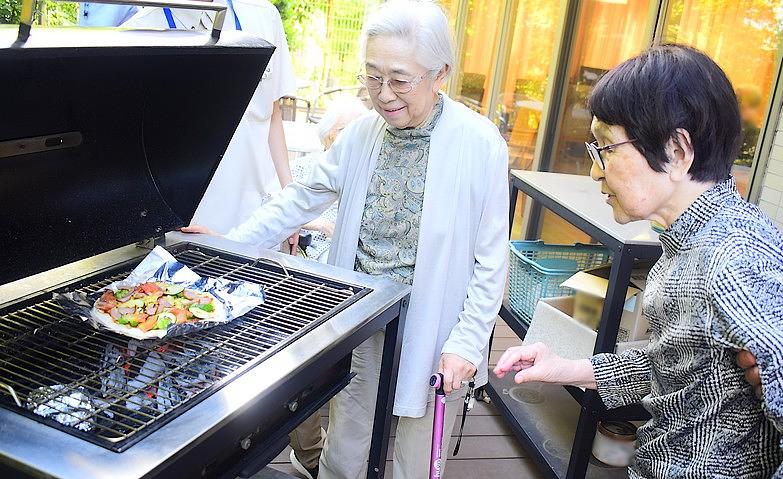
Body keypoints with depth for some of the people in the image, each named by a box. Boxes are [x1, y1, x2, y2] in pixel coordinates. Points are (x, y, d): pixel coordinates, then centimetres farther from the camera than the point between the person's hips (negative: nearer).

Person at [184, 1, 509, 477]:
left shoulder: (479, 144, -14)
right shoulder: (363, 133, -1)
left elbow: (490, 261, -9)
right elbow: (304, 197, 8)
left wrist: (467, 341, -12)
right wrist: (230, 243, 1)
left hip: (430, 339, -3)